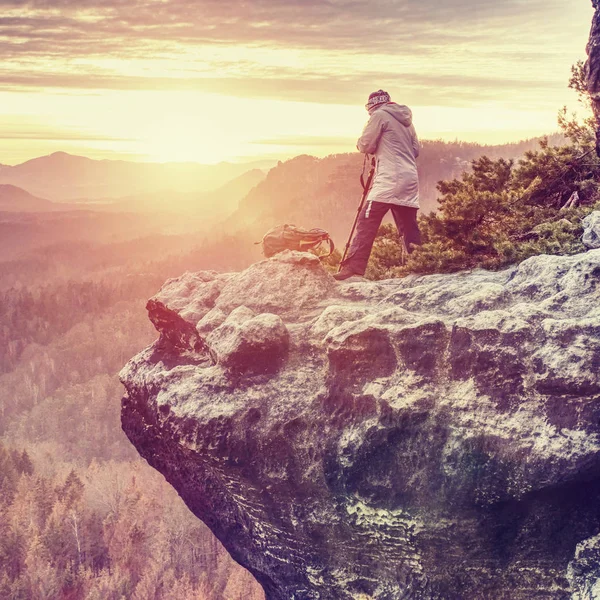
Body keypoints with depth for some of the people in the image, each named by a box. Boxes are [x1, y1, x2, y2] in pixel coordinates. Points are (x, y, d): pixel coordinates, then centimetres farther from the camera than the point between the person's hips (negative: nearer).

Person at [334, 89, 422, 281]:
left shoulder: (380, 115, 0)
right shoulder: (406, 119, 22)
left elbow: (364, 145, -2)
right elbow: (415, 149, 24)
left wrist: (362, 144, 19)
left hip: (389, 179, -7)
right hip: (410, 180, 7)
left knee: (367, 222, -11)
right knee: (409, 226, 12)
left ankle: (354, 266, -19)